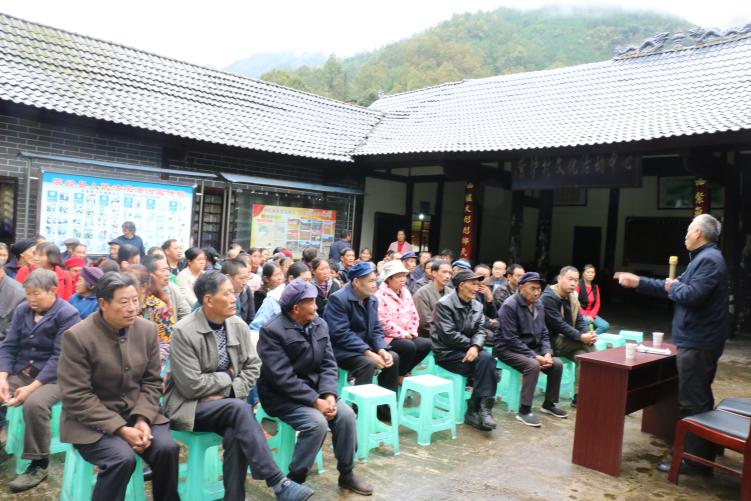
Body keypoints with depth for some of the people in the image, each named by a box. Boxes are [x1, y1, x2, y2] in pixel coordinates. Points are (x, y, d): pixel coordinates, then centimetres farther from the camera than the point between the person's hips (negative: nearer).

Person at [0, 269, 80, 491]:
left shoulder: (67, 314, -12)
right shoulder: (22, 310, 8)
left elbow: (60, 357, -17)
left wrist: (32, 387, -24)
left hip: (52, 377, -6)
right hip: (20, 372, 6)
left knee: (34, 404, -34)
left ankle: (39, 465, -14)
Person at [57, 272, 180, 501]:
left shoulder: (147, 329, -1)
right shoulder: (76, 336, -16)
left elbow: (152, 382, 4)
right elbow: (77, 398, -17)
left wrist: (142, 418, -14)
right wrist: (121, 429, -21)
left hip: (136, 412, 4)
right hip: (91, 420, -4)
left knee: (167, 448, -19)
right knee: (123, 458, -28)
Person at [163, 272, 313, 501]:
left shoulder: (239, 325, 0)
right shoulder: (184, 332, -17)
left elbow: (253, 367, 5)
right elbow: (192, 385, -20)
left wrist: (229, 391, -11)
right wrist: (229, 376, -9)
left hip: (227, 402, 4)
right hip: (190, 405, -4)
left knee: (235, 434, -30)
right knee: (240, 408, -32)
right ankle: (278, 482, -30)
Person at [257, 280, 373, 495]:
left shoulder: (320, 325, 3)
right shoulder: (272, 331, -19)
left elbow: (328, 364, 1)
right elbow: (283, 378, -24)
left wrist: (328, 395, -17)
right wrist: (315, 401, -26)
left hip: (314, 390, 6)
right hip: (283, 396, -6)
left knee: (346, 414, -13)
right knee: (317, 422, -28)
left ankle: (346, 474, 7)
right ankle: (294, 481, -9)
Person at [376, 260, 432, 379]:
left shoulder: (406, 293, 13)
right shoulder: (381, 296, -12)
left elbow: (414, 315, 15)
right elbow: (383, 322, -19)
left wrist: (412, 332, -2)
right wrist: (402, 334, -16)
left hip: (407, 336, 8)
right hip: (388, 337, -8)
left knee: (426, 344, -13)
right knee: (409, 346, -31)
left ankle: (404, 371, 3)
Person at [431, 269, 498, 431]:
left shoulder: (477, 306, 11)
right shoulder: (444, 304, -11)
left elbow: (481, 330, 2)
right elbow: (448, 335, -18)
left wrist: (476, 346, -19)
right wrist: (470, 344, -8)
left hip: (468, 350, 6)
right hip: (447, 352, -6)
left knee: (487, 360, -25)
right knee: (485, 361, -26)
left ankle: (475, 410, -17)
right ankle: (482, 409, -14)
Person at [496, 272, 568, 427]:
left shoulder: (538, 305, 5)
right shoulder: (510, 306, -20)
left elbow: (543, 333, 11)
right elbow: (511, 339, -22)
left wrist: (547, 353, -7)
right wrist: (534, 356, -24)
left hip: (531, 348, 8)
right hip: (508, 349, -8)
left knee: (557, 364, -8)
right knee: (533, 366, -32)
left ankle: (549, 404, 12)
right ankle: (524, 410, -20)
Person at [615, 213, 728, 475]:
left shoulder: (708, 259, -18)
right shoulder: (703, 258, 18)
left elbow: (691, 295, -30)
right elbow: (673, 288, 21)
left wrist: (674, 287, -9)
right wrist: (638, 282, 16)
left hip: (697, 343, -11)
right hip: (698, 341, 11)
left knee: (692, 402, -5)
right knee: (700, 399, 18)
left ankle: (693, 460, 3)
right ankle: (702, 453, 30)